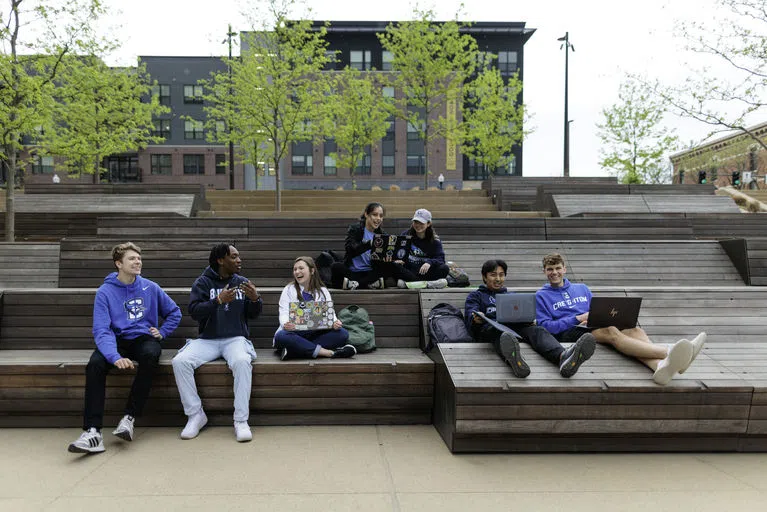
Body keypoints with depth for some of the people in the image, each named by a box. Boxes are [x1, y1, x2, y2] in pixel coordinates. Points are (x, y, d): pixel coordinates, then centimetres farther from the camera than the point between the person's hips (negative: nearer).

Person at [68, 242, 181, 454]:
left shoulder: (150, 287, 4)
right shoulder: (105, 291, -3)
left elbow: (174, 313, 19)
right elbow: (101, 330, -14)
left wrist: (162, 332, 2)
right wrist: (115, 357, -31)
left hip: (143, 337, 1)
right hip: (117, 339, 0)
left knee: (150, 355, -36)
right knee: (95, 364, -32)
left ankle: (129, 417, -28)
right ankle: (92, 431, -36)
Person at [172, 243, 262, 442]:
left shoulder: (241, 282, 10)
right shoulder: (203, 282, 4)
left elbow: (253, 314, 7)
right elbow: (194, 311, -11)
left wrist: (255, 299, -15)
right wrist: (218, 301, -26)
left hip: (235, 338, 0)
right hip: (207, 340, 0)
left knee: (242, 361, -34)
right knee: (180, 361, -26)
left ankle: (241, 420, -26)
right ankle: (195, 415, -10)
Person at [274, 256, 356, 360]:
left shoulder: (323, 291, 12)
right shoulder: (288, 290, 8)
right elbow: (284, 313, -4)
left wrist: (335, 322, -23)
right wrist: (285, 324, -29)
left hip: (317, 334, 2)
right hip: (295, 334, -2)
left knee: (342, 334, -24)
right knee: (281, 336, -35)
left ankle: (293, 351, -32)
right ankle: (326, 352, -34)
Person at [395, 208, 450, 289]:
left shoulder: (434, 240, 6)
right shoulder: (405, 235, 9)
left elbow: (440, 259, -5)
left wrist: (429, 262, -28)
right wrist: (397, 259, -17)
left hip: (424, 272, 0)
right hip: (408, 271, 0)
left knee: (445, 268, -27)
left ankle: (407, 283, -37)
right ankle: (427, 283, -41)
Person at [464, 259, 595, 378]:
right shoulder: (475, 296, 26)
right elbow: (470, 316, 6)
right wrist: (476, 319, -20)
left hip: (515, 326, 3)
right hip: (489, 328, -3)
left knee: (536, 330, -31)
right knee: (499, 332, -40)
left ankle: (563, 356, -65)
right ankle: (514, 361, -77)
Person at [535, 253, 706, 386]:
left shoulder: (582, 288, 30)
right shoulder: (542, 295, 13)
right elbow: (545, 326, -1)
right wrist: (577, 319, -9)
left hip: (594, 328, 5)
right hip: (570, 333, -5)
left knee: (634, 330, -26)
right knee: (611, 332, -35)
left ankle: (661, 365, -58)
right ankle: (669, 352, -57)